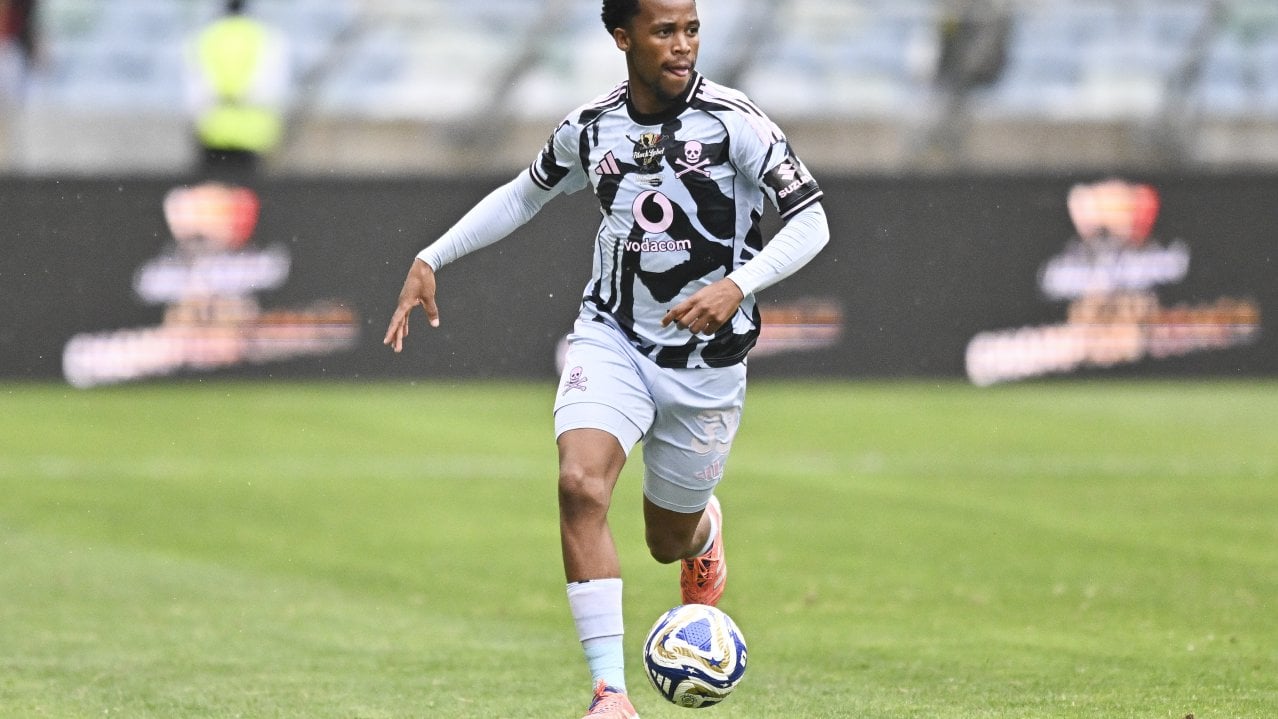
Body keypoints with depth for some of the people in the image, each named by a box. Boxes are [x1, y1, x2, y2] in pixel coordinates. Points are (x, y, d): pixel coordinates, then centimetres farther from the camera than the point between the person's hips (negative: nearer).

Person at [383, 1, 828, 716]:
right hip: (612, 340, 2)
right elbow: (522, 196, 17)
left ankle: (704, 528, 56)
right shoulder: (590, 127, -2)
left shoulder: (733, 121, -14)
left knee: (668, 541, 13)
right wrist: (431, 260, 10)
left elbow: (811, 222, -17)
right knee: (581, 485, -25)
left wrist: (737, 286, -33)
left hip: (707, 360, -1)